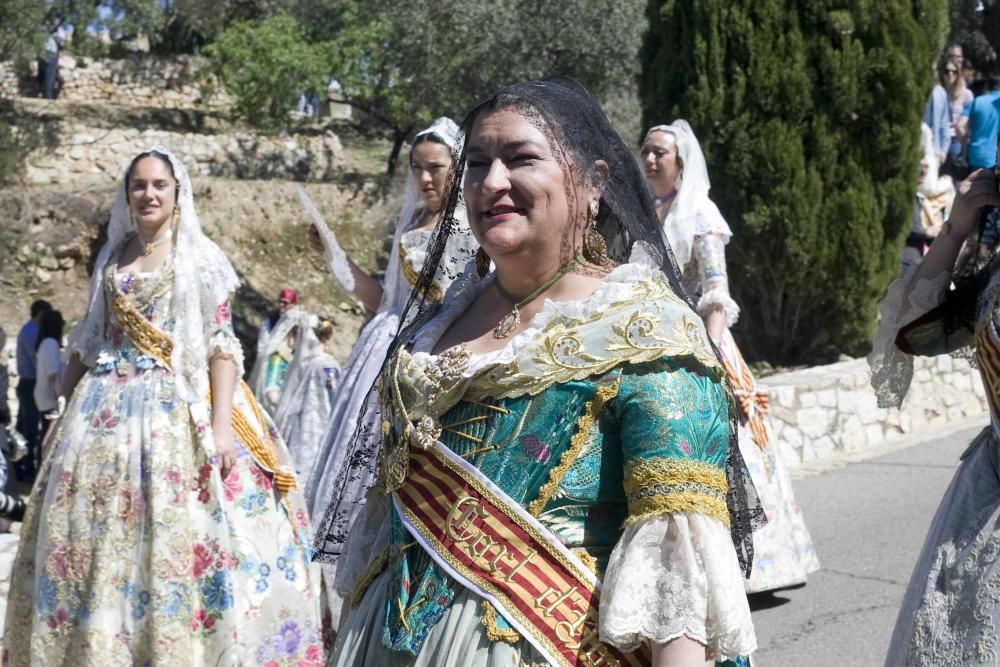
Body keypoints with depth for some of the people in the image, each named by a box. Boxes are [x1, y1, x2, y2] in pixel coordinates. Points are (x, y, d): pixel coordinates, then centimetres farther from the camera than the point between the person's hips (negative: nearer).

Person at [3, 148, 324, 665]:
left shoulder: (201, 259, 0)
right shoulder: (111, 259, 14)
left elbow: (221, 345, -6)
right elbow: (87, 341, 19)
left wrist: (221, 424, -17)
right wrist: (65, 408, 14)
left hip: (176, 410, -5)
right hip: (105, 411, 5)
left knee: (173, 536, -10)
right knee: (90, 537, 4)